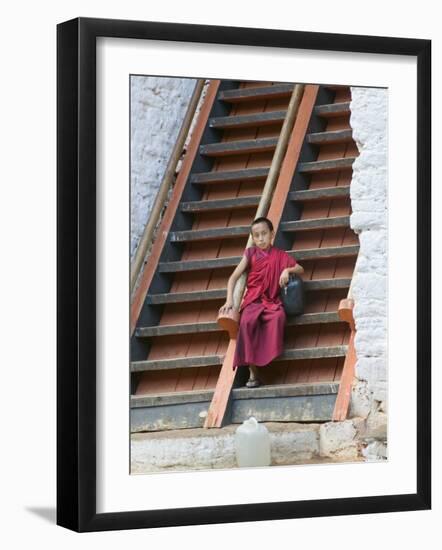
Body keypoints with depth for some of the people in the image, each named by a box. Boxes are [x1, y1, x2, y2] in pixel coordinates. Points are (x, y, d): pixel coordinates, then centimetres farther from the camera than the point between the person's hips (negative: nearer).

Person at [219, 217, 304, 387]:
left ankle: (271, 356, -23)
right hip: (253, 300, -1)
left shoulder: (280, 255, 11)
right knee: (247, 321, -34)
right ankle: (253, 372, -31)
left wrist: (288, 270, -7)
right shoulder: (251, 253, 8)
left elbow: (300, 269, 15)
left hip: (272, 300, 1)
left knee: (279, 316, -36)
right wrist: (229, 300, -6)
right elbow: (234, 277, 6)